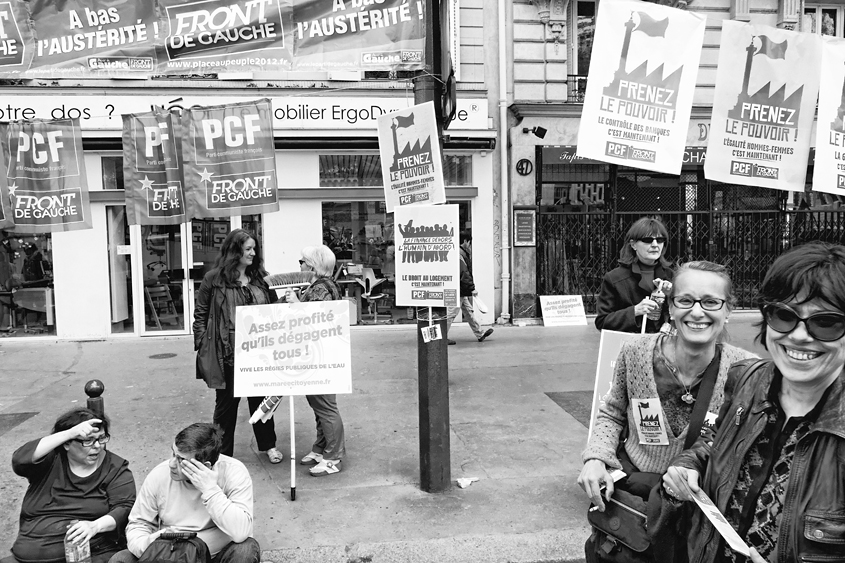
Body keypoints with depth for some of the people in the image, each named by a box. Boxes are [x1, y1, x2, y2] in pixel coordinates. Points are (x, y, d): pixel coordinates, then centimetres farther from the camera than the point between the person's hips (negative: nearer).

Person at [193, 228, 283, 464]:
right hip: (227, 353, -3)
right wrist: (203, 346, -7)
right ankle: (222, 454, 24)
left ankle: (268, 444, 32)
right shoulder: (214, 279, -4)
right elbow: (200, 315, -1)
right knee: (226, 402, 9)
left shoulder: (260, 278, 8)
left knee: (261, 398, 14)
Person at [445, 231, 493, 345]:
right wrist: (472, 288, -21)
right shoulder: (459, 254, -19)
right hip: (458, 290, -11)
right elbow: (464, 274, -23)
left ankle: (480, 334, 22)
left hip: (462, 291, 11)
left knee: (469, 312, 15)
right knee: (452, 313, -3)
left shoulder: (463, 253, 15)